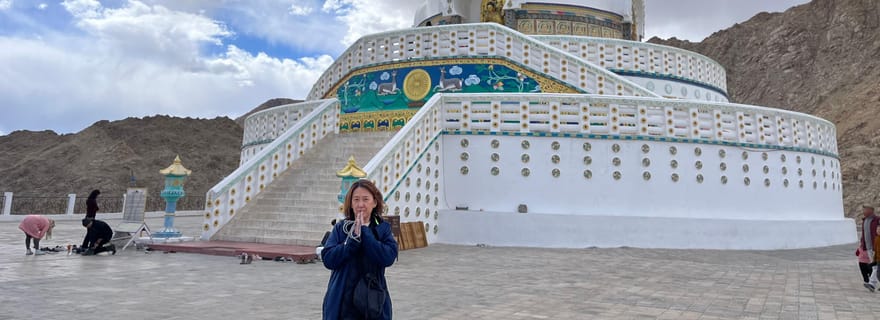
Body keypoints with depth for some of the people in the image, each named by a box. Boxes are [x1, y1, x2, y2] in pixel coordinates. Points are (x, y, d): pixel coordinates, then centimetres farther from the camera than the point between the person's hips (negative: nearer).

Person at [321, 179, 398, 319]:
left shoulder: (383, 229, 0)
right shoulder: (340, 228, 2)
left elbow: (388, 258, -16)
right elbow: (328, 260, -9)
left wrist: (364, 231, -15)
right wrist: (353, 237, -15)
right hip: (343, 303, 0)